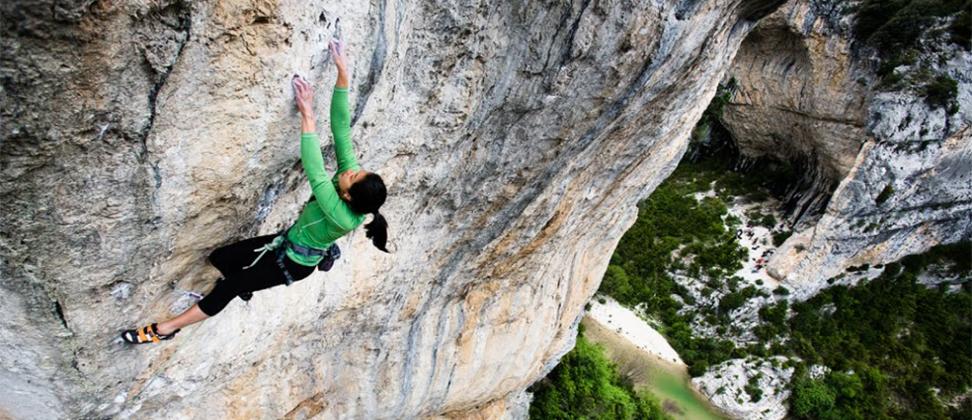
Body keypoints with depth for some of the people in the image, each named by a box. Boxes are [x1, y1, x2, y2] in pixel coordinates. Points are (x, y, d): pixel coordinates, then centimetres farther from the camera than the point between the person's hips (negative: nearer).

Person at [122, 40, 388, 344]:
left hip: (294, 263, -7)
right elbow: (341, 127, -25)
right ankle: (243, 286, 43)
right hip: (287, 241, 7)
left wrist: (307, 114, -43)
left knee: (228, 288, -1)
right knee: (219, 257, 13)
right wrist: (342, 72, -32)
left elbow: (314, 173, -45)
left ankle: (165, 329, 17)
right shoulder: (351, 175, -21)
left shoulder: (341, 217, -40)